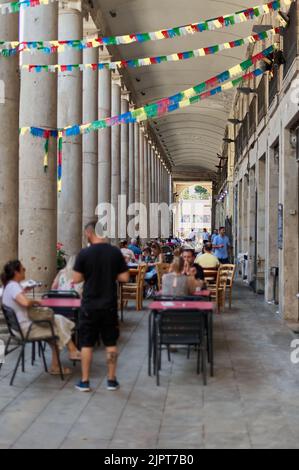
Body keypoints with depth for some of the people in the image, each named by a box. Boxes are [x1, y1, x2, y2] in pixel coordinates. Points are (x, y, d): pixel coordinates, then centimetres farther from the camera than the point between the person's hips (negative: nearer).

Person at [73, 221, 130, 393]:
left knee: (87, 343, 8)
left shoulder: (84, 253, -9)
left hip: (89, 305, -1)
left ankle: (85, 382, 13)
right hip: (109, 304, 1)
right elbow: (125, 277, -3)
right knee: (111, 343, 11)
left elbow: (76, 279, -6)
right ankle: (112, 380, 16)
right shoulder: (115, 251, -4)